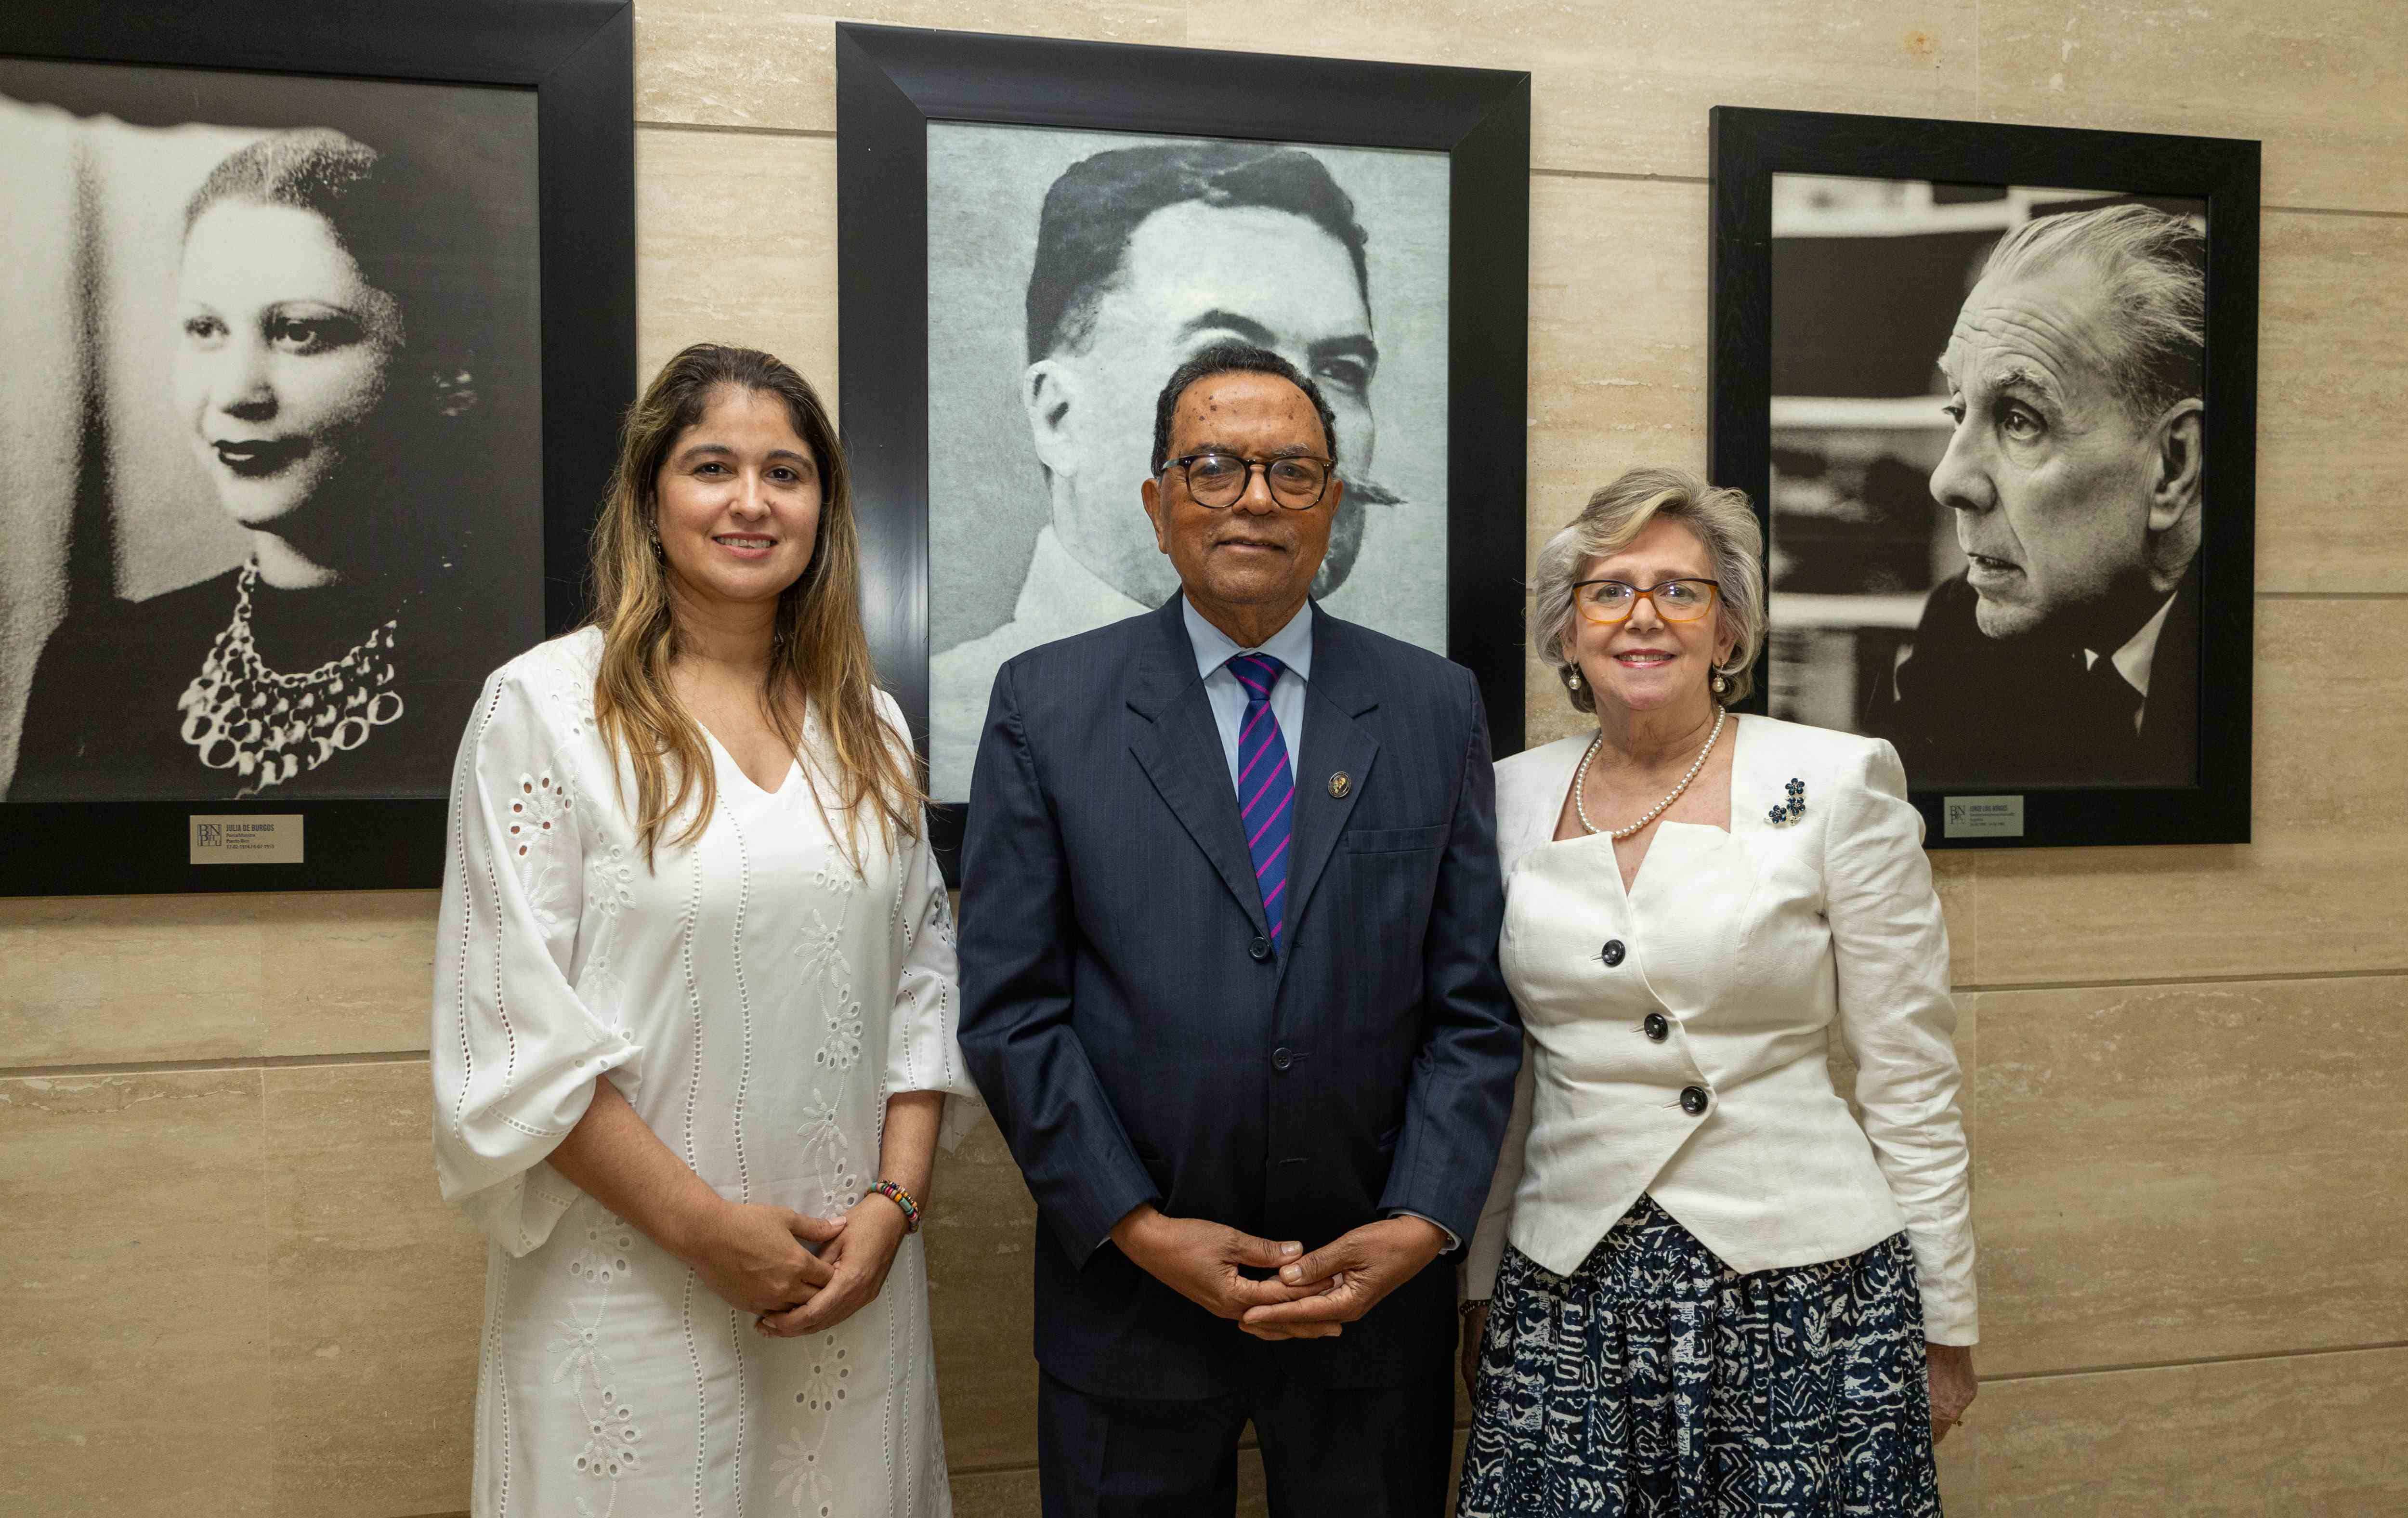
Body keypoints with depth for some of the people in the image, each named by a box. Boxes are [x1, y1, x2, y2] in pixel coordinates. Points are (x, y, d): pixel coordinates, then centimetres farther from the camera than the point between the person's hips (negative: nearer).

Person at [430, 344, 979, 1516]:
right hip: (629, 1281, -4)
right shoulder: (544, 705, -6)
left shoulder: (870, 725, 8)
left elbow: (920, 984, 7)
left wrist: (893, 1203, -5)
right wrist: (706, 1226, -12)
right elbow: (516, 1026, -10)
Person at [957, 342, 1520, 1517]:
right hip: (1130, 1288, -1)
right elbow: (1009, 1008, -5)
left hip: (1377, 1288, 2)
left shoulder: (1436, 707, 2)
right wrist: (1140, 1229, -11)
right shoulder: (1046, 704, -2)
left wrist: (1421, 1224, -9)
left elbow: (1473, 1003, 1)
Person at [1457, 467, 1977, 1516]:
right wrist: (1480, 1286, 13)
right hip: (1566, 1290, 3)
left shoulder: (1836, 782, -5)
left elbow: (1910, 1078, -2)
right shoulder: (1513, 799, 5)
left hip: (1800, 1283, -2)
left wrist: (1943, 1325, 0)